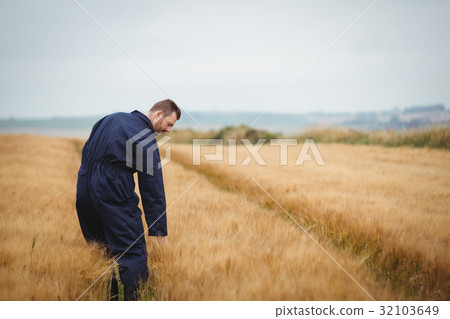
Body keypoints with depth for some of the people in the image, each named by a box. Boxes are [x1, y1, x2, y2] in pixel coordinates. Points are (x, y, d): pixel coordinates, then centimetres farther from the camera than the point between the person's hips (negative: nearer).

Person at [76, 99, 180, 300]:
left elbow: (86, 151, 20)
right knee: (134, 255, -5)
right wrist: (159, 228, -7)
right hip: (115, 195, -8)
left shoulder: (112, 118, 15)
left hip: (84, 191, 8)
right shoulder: (146, 139, -8)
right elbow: (152, 186, -9)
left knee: (103, 252, 19)